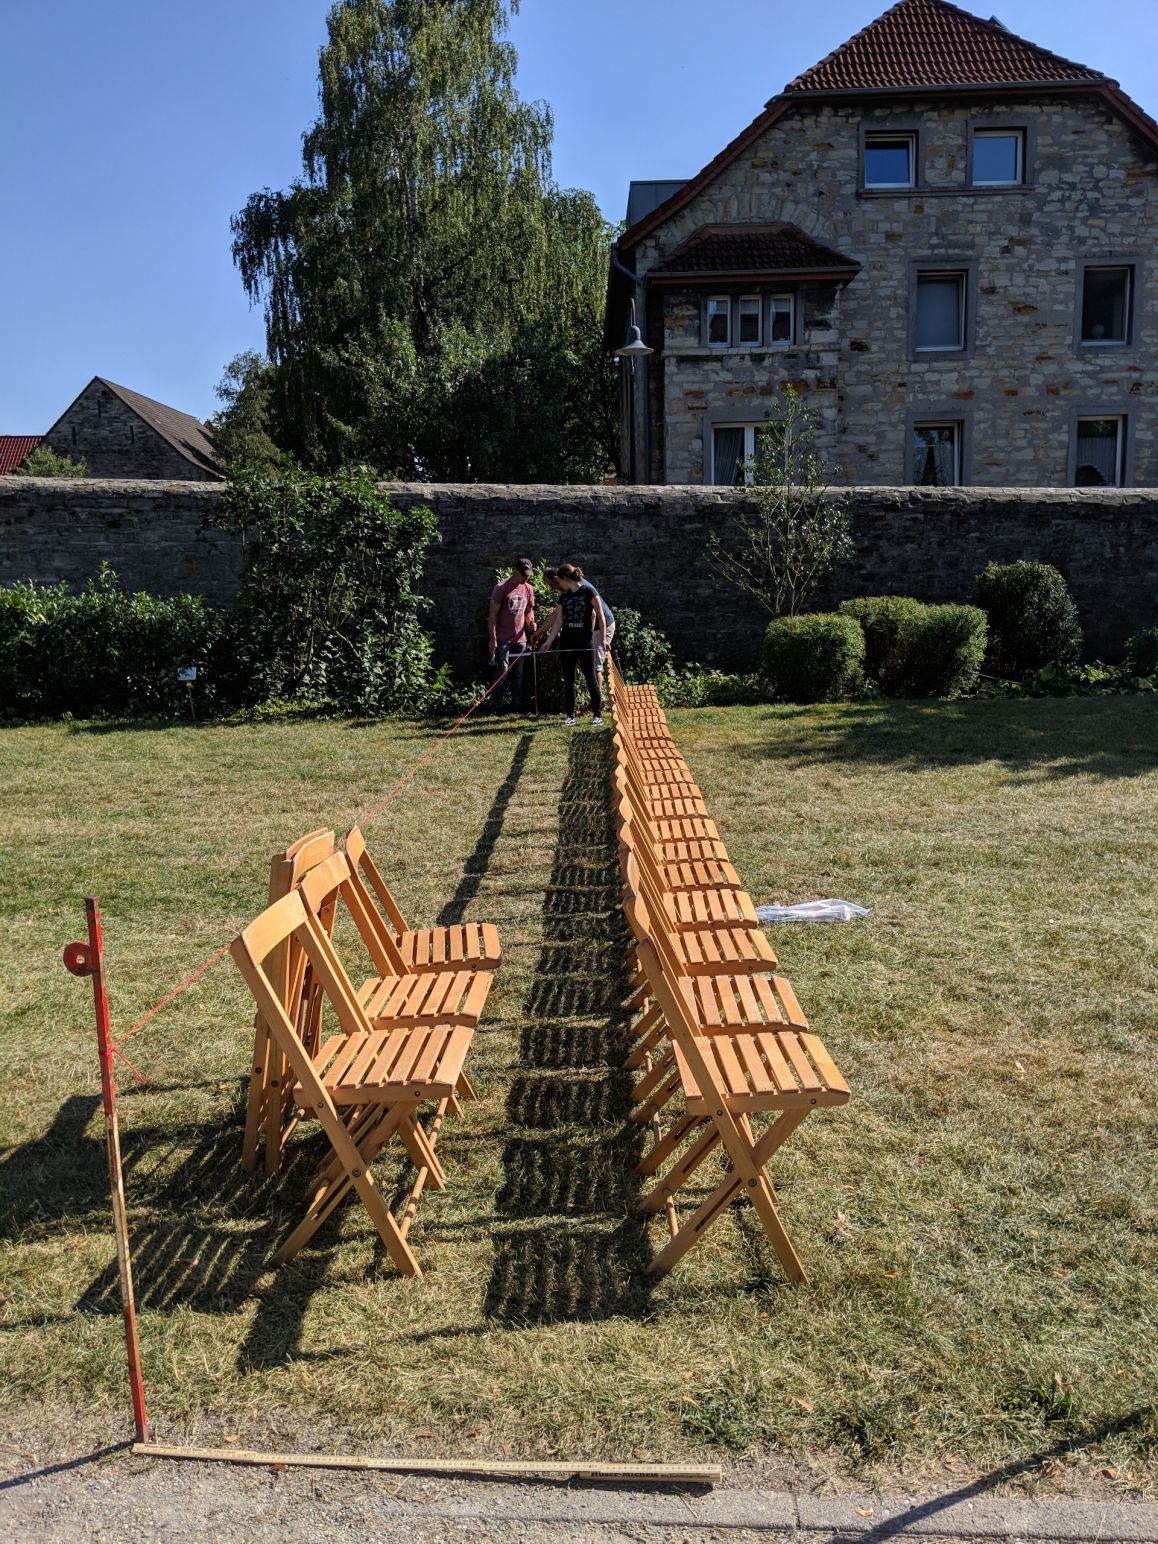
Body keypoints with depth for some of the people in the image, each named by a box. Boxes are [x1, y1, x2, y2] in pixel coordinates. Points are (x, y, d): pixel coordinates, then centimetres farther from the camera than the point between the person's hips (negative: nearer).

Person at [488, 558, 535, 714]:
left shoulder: (528, 589, 8)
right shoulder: (501, 588, -9)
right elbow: (493, 615, -9)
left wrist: (531, 623, -6)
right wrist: (493, 639, -13)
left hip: (520, 638, 5)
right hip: (502, 639, -5)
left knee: (518, 673, 9)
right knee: (502, 672, -5)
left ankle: (517, 706, 14)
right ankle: (496, 707, 1)